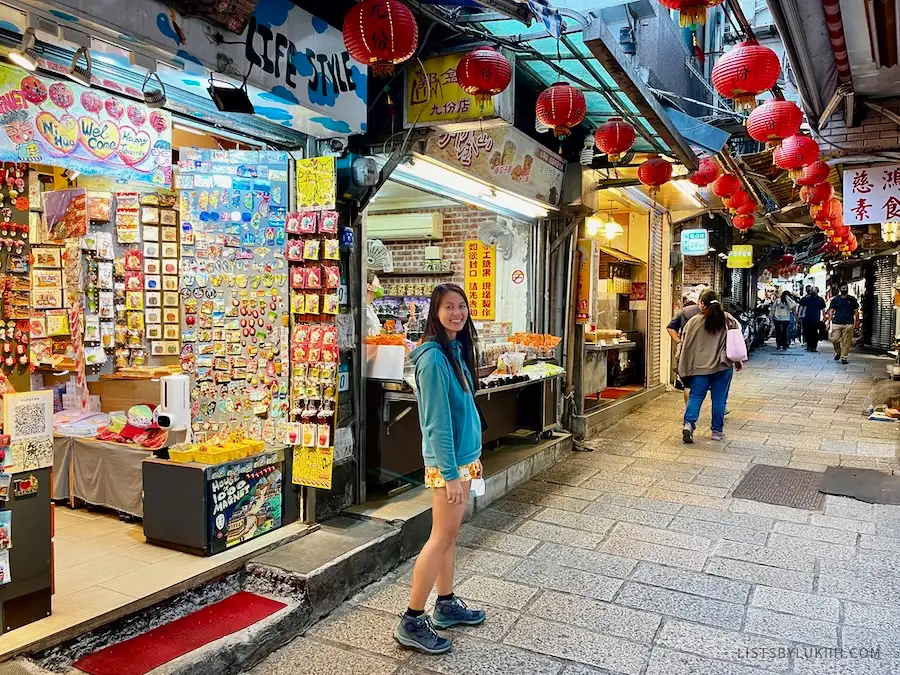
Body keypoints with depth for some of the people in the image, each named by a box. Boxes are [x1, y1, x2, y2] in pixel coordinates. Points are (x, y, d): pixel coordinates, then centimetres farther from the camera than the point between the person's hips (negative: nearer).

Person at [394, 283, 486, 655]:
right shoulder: (434, 357, -20)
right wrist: (450, 472, -21)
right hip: (448, 460, -9)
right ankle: (411, 622, 10)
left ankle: (446, 605, 30)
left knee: (450, 535, 16)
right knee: (441, 537, -1)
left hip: (465, 456, 9)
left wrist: (469, 461, 17)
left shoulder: (457, 350, 8)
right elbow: (437, 421, -21)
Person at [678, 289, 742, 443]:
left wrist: (684, 366, 10)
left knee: (696, 396, 6)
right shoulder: (728, 319, 0)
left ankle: (689, 423, -13)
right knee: (719, 399, 8)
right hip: (723, 366, 1)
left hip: (700, 366, -1)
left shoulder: (694, 321, -4)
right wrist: (738, 360, 14)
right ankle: (717, 431, 15)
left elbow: (685, 344, 0)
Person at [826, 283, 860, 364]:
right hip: (836, 323, 0)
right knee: (834, 339, -10)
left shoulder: (852, 299, 11)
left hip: (848, 324, 0)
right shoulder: (835, 299, 10)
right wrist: (829, 321, -3)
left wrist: (856, 323, 4)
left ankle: (844, 358, 3)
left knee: (846, 342, -3)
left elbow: (856, 312, 11)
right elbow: (831, 311, 8)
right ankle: (838, 352, 16)